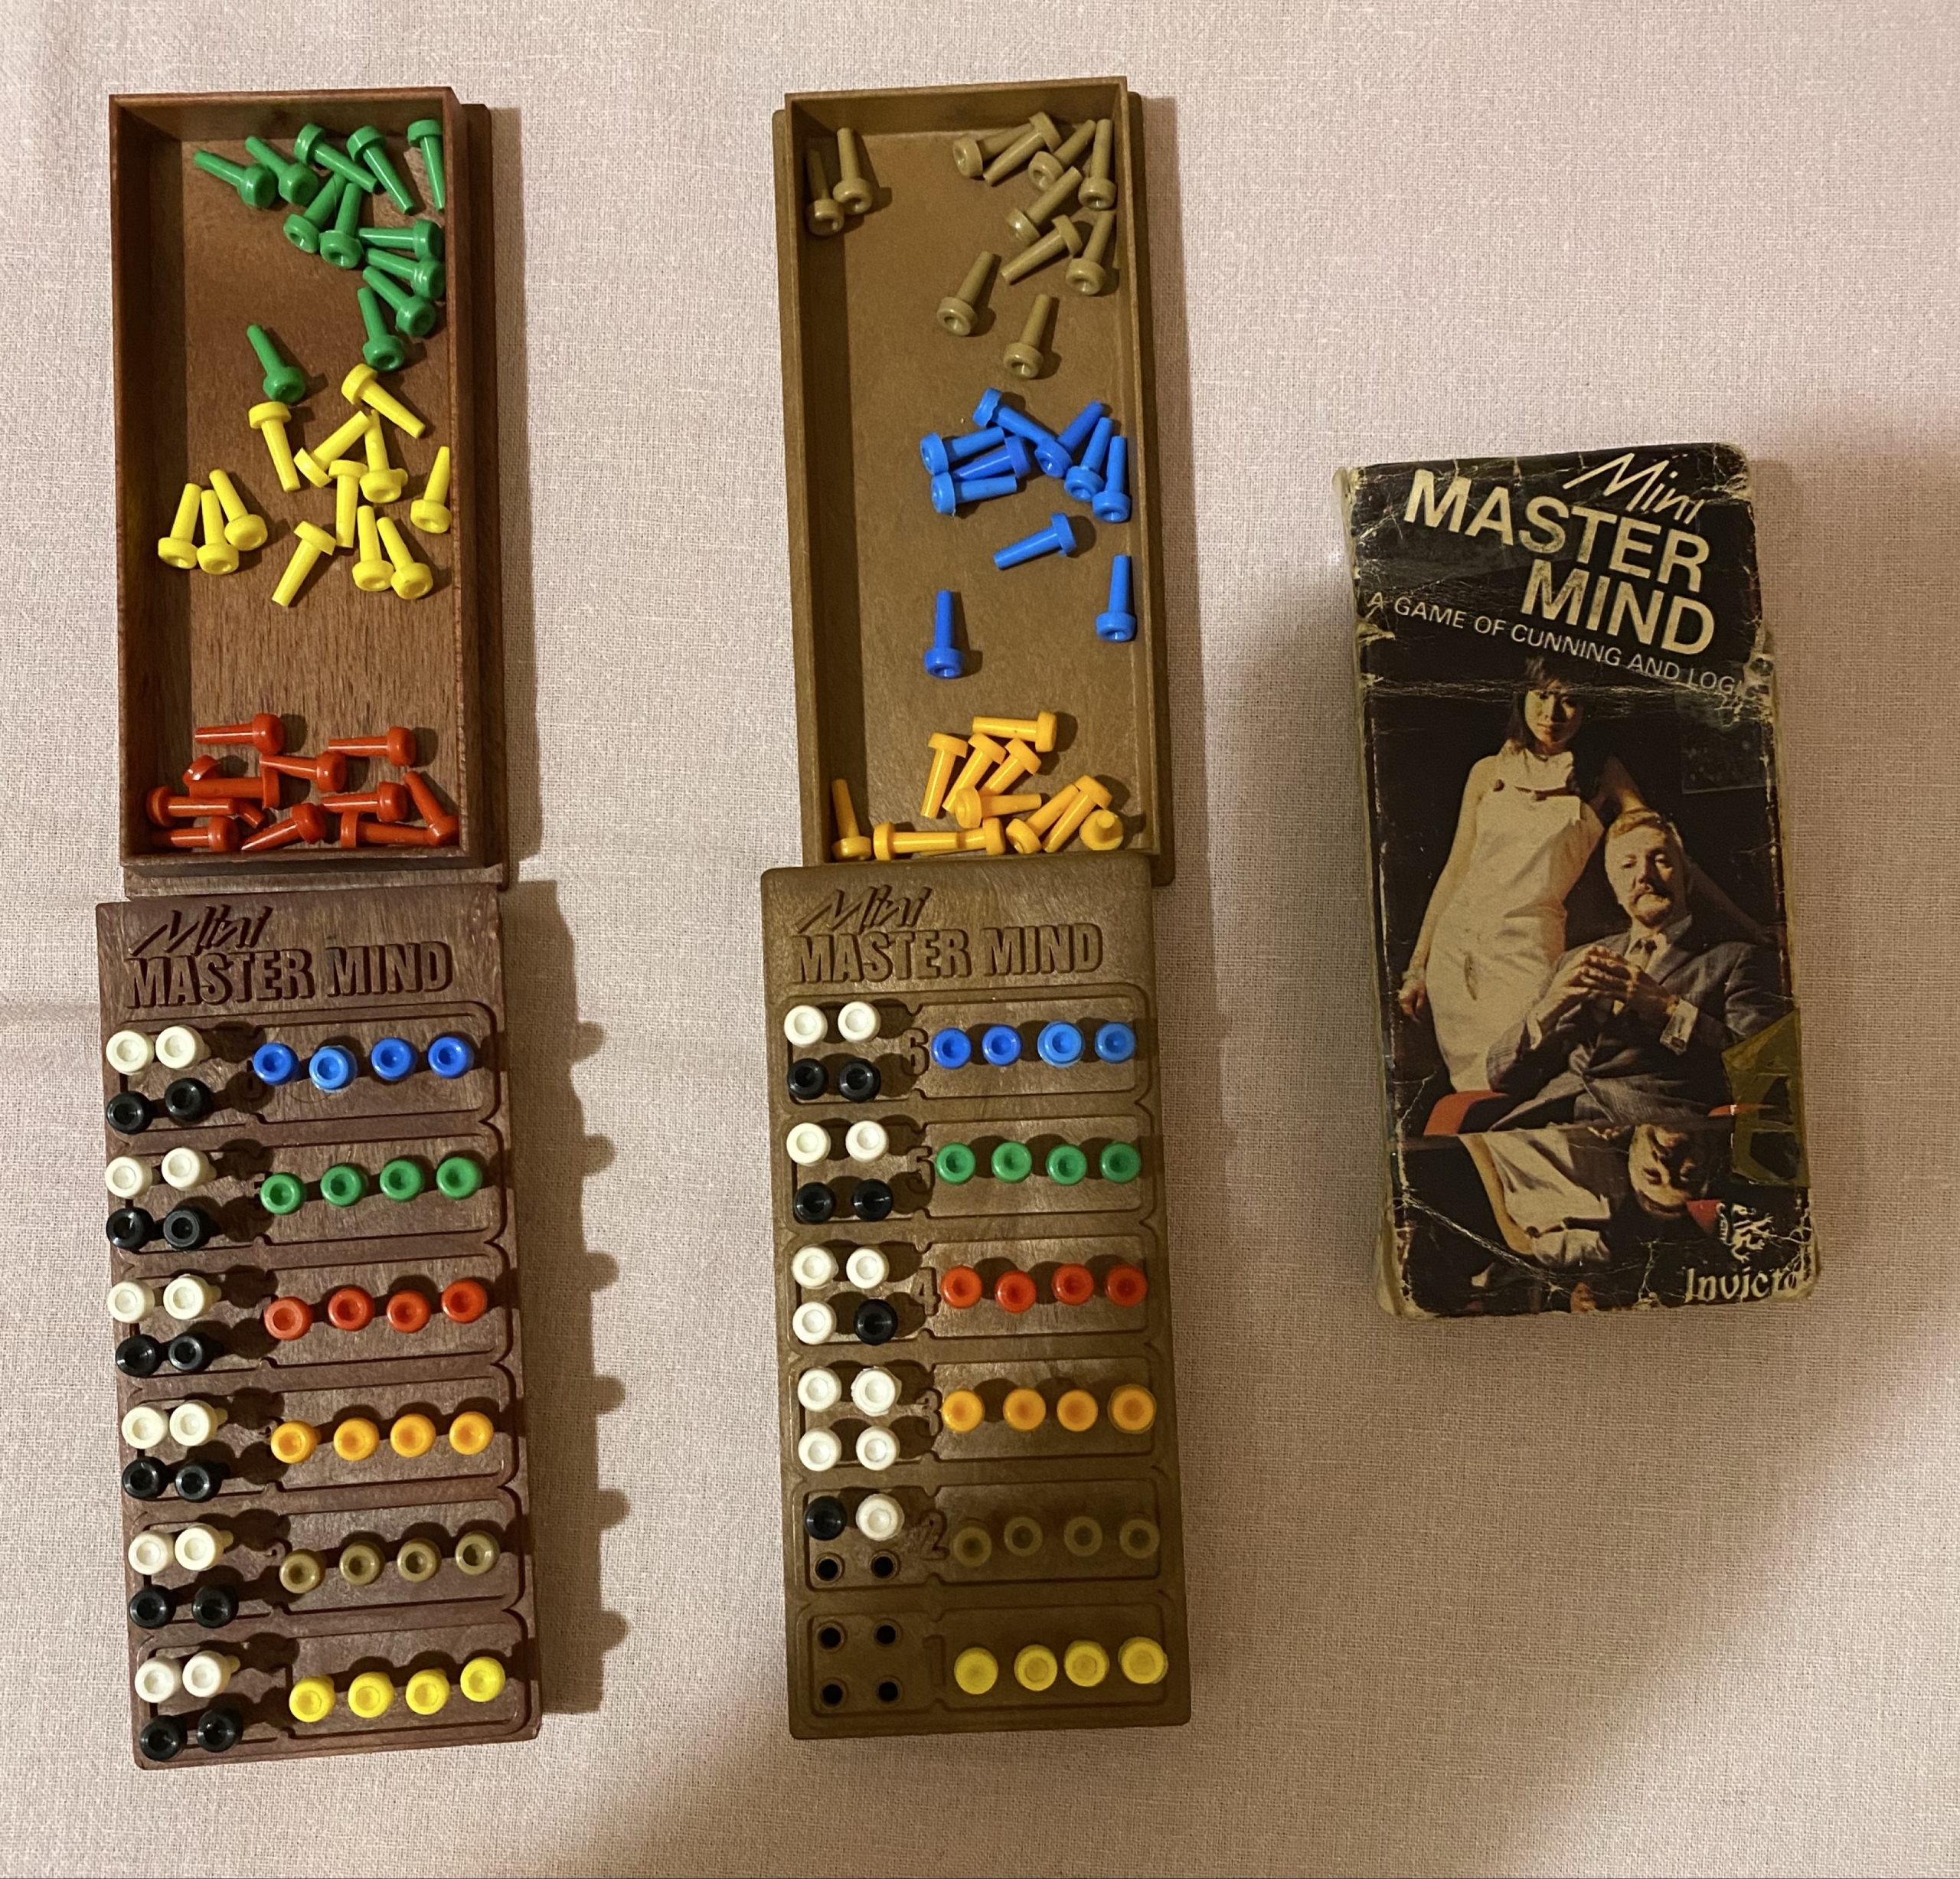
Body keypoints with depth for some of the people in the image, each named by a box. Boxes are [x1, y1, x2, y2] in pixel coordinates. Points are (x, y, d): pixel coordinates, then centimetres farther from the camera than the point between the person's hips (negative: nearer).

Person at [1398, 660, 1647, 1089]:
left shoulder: (1601, 775, 9)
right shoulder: (1489, 772, 14)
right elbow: (1456, 869, 14)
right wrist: (1417, 967, 12)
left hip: (1529, 950, -2)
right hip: (1455, 946, 2)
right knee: (1479, 1092, -1)